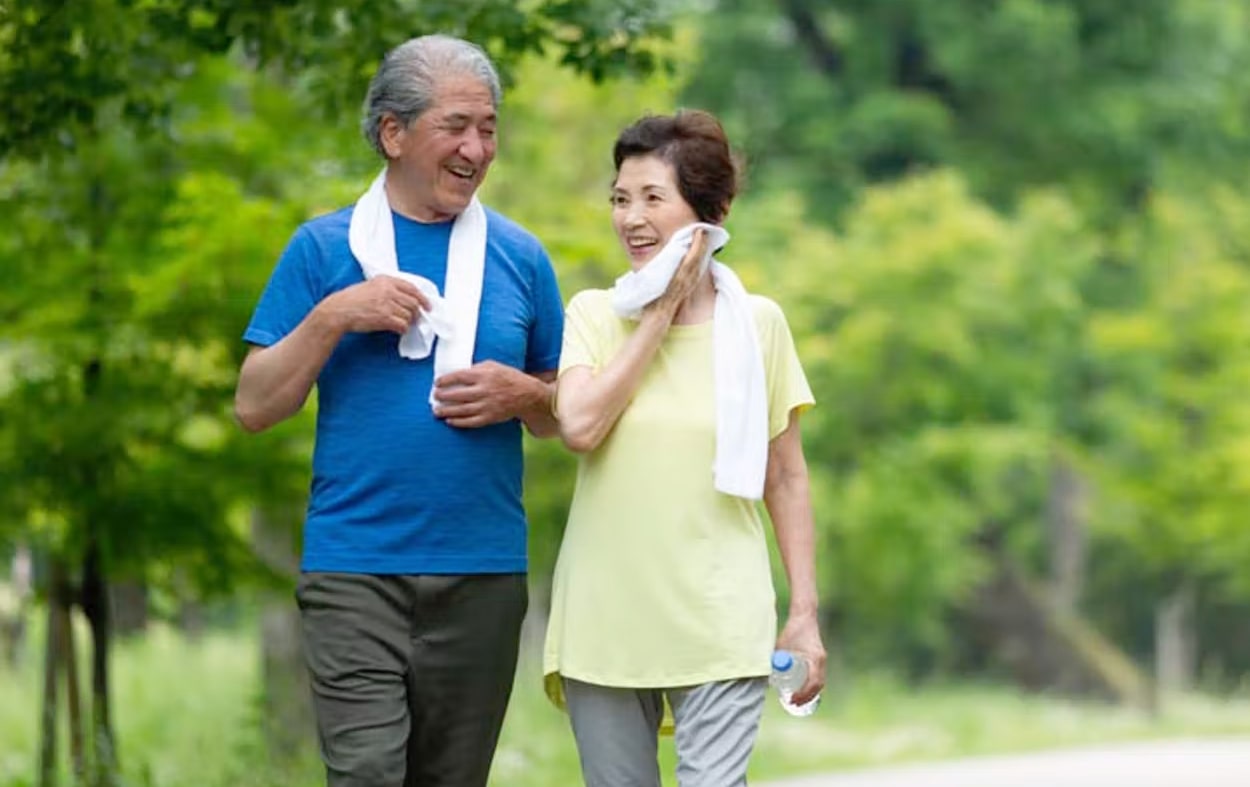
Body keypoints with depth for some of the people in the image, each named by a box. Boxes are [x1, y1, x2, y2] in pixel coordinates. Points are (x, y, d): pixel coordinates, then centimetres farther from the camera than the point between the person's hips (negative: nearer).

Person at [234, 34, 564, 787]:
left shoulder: (519, 256, 8)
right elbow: (255, 407, 2)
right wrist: (333, 317, -12)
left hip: (484, 573, 3)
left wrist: (522, 396, -8)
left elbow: (567, 413, 14)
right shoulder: (325, 247, 3)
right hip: (355, 565, -2)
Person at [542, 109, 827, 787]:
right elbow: (579, 426, -14)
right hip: (605, 622, 2)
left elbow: (786, 481, 6)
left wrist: (805, 613, 2)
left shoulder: (757, 323, 3)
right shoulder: (594, 315, 4)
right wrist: (660, 315, -8)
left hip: (720, 624, -1)